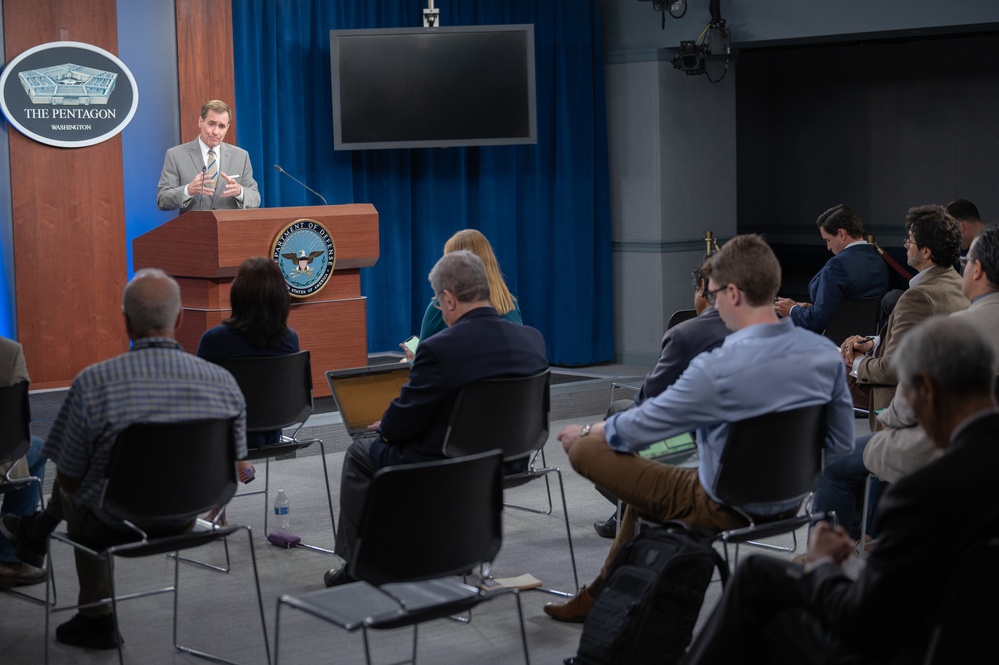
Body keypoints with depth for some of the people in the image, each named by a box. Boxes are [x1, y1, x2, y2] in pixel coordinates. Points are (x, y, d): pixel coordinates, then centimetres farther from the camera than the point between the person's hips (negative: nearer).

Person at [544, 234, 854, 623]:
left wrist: (584, 433, 6)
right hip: (789, 503, 8)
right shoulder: (826, 353, -10)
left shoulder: (718, 369, -28)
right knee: (651, 474, 32)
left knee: (585, 450, 1)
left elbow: (636, 429, -14)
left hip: (727, 510, -8)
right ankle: (602, 593, 44)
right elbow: (842, 446, 2)